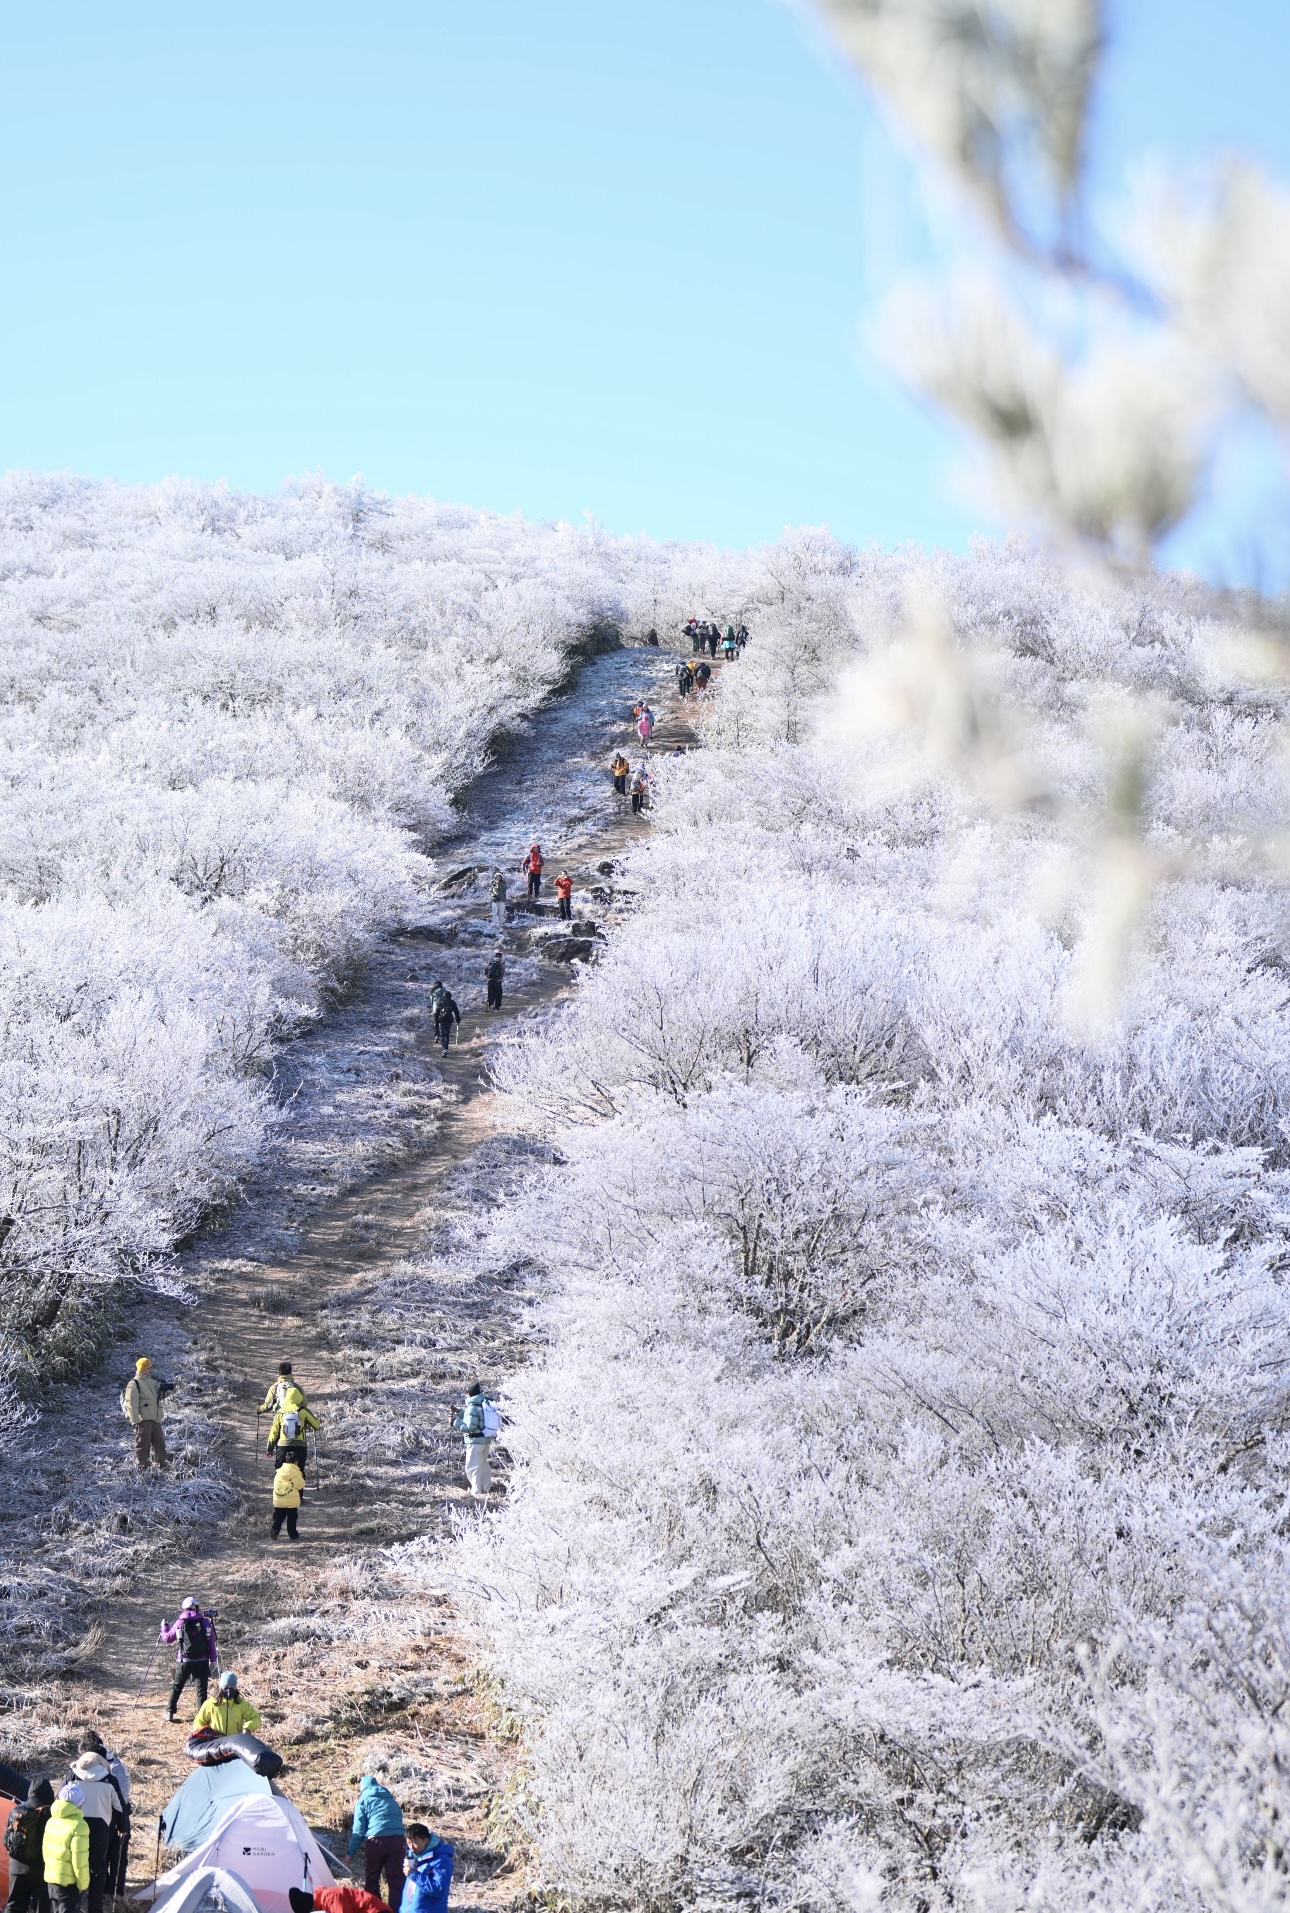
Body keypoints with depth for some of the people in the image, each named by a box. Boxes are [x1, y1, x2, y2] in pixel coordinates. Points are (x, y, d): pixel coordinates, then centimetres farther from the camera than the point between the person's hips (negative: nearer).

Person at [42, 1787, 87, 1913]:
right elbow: (79, 1858, -20)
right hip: (68, 1880, -8)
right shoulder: (78, 1826, -19)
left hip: (50, 1876, 8)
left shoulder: (51, 1821, 7)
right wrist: (83, 1883, -11)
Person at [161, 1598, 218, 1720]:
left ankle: (169, 1712, 21)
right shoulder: (206, 1622, -1)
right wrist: (213, 1658, 5)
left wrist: (164, 1625, 30)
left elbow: (167, 1637, 12)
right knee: (201, 1689, 2)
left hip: (183, 1662, 1)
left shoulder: (179, 1623, -1)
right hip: (201, 1662, -1)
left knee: (177, 1687, 18)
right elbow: (211, 1642, 0)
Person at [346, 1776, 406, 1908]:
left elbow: (358, 1831, 6)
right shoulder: (392, 1801, 26)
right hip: (398, 1840, 3)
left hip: (376, 1841, -3)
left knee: (371, 1880, 12)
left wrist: (350, 1852, 12)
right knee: (396, 1880, 5)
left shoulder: (363, 1801, 11)